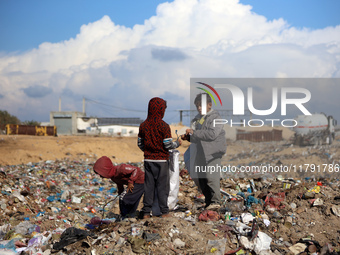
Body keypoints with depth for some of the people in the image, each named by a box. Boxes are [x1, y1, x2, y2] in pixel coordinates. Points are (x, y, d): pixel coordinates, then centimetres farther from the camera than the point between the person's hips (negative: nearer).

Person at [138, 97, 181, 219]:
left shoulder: (143, 125, 2)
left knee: (148, 185, 9)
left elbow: (140, 144, 8)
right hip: (161, 160, -4)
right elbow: (168, 145, -12)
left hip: (148, 160, 4)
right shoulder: (164, 126, -13)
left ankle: (146, 212, 10)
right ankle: (164, 212, 9)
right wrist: (177, 143, 7)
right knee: (162, 186, 5)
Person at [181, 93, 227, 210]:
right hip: (201, 154, 8)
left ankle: (215, 201, -12)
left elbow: (212, 134, -20)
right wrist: (187, 137, -1)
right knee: (201, 178, 9)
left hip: (213, 153, -8)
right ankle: (208, 202, 18)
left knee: (211, 176, -17)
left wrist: (194, 132, -18)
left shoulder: (215, 117, -6)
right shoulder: (198, 118, 17)